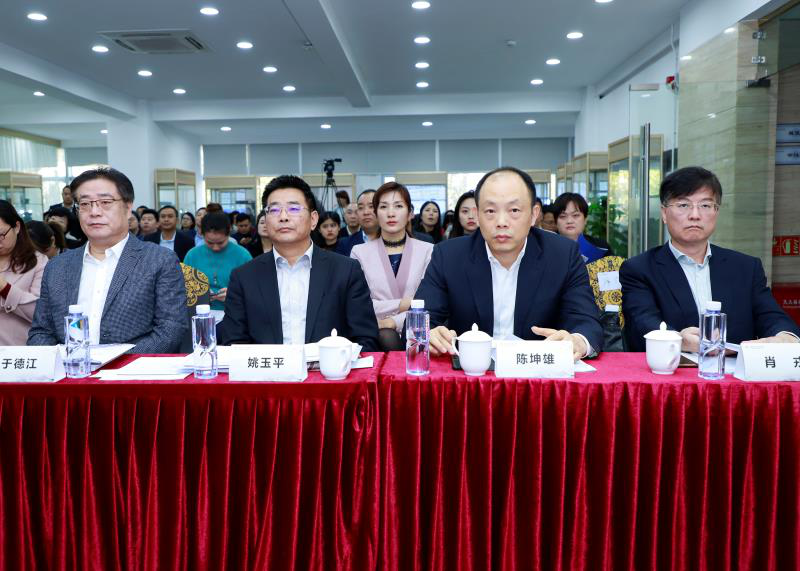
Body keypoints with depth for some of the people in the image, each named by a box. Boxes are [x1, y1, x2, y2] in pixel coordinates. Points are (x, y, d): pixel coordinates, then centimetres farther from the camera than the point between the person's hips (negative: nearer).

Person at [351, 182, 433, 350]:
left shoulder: (428, 251, 7)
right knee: (387, 338, -35)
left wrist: (394, 322, -15)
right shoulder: (360, 252, 8)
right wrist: (400, 305, -8)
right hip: (374, 335, 0)